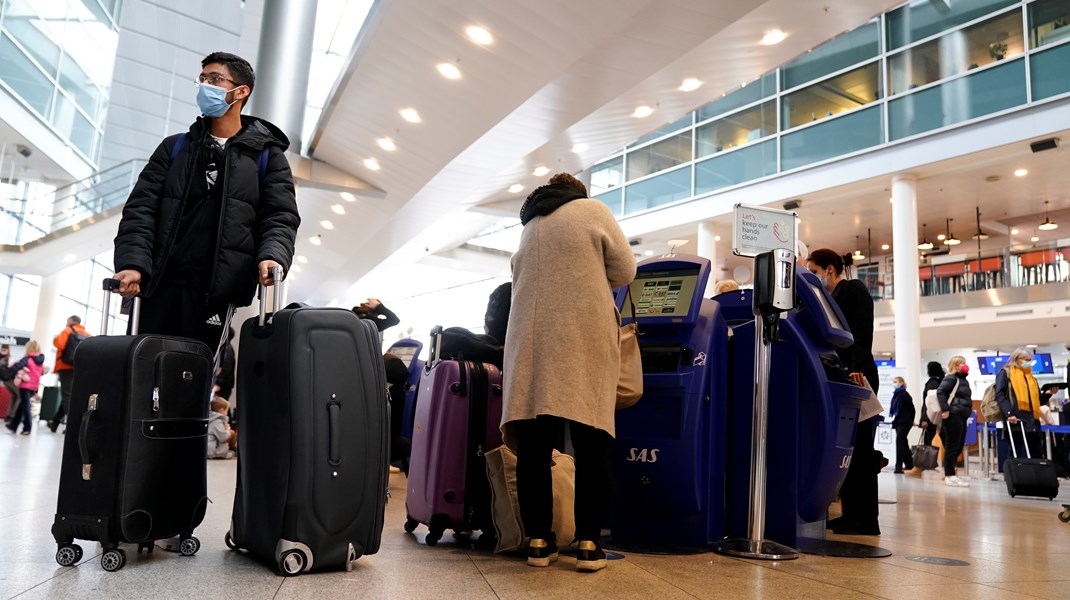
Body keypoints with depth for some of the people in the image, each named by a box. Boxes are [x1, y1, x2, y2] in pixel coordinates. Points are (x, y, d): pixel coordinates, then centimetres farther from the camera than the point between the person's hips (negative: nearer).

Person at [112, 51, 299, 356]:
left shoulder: (266, 156, 11)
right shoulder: (174, 147, 18)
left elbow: (280, 218, 0)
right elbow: (141, 208, 9)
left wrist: (272, 256, -22)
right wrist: (133, 262, -9)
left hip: (216, 292, -3)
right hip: (158, 285, 3)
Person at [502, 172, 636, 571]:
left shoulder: (529, 229, 25)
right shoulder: (590, 209, 10)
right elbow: (625, 270, 8)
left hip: (530, 340, 5)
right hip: (583, 338, -4)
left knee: (533, 443, 2)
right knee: (592, 443, -1)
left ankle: (537, 540, 4)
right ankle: (589, 543, -2)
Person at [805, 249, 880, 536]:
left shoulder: (854, 289, -3)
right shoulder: (829, 299, 20)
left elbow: (863, 332, -16)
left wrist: (857, 368, -27)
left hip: (857, 376, -9)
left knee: (858, 446, -7)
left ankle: (866, 519, -3)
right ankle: (851, 513, 13)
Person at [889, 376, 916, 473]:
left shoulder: (904, 394, -11)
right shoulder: (896, 394, 12)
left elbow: (911, 408, -7)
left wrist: (911, 421, 2)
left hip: (904, 422, -8)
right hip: (898, 422, 8)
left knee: (900, 442, -11)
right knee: (903, 443, 14)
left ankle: (899, 466, -11)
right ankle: (909, 463, 24)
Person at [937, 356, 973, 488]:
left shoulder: (963, 380, 20)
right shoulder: (951, 378, -8)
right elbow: (940, 392, -20)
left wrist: (969, 410, 10)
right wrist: (945, 410, -23)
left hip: (961, 417, 9)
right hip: (953, 416, -9)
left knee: (959, 447, 10)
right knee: (952, 446, -7)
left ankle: (950, 474, 18)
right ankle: (949, 477, -5)